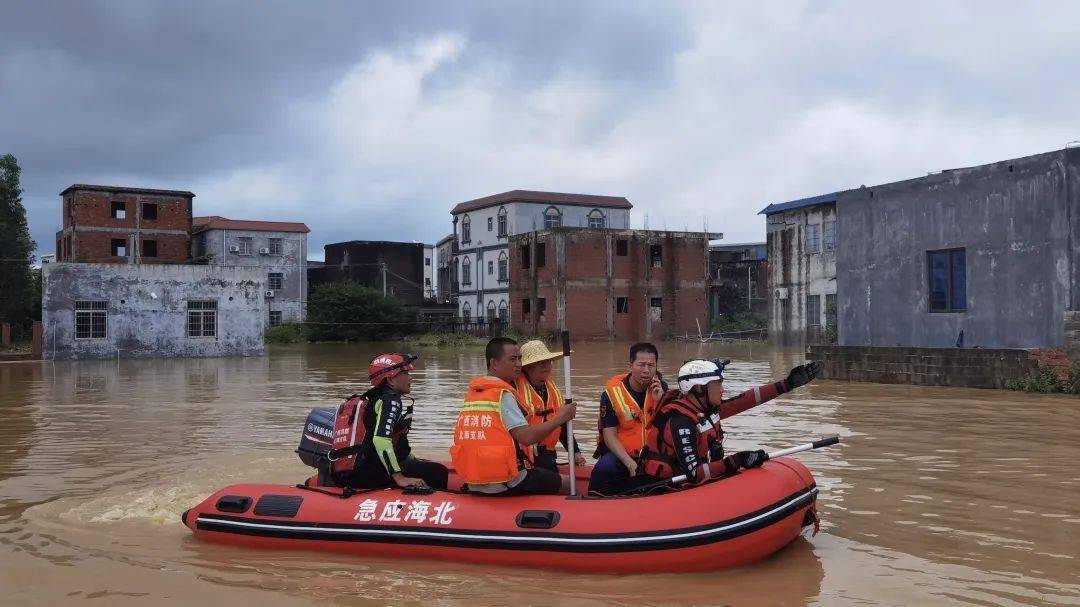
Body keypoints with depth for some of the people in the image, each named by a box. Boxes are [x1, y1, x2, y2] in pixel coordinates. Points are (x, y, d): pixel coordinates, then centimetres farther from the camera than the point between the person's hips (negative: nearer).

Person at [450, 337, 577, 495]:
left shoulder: (472, 394, 11)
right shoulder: (503, 394, -14)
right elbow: (526, 437, -22)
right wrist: (560, 418, -12)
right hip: (506, 486, -8)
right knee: (567, 483, 8)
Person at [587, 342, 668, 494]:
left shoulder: (661, 388, 0)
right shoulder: (612, 392, -11)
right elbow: (609, 436, -12)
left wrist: (659, 400, -18)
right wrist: (631, 464, -24)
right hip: (621, 452, -3)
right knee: (604, 469, -33)